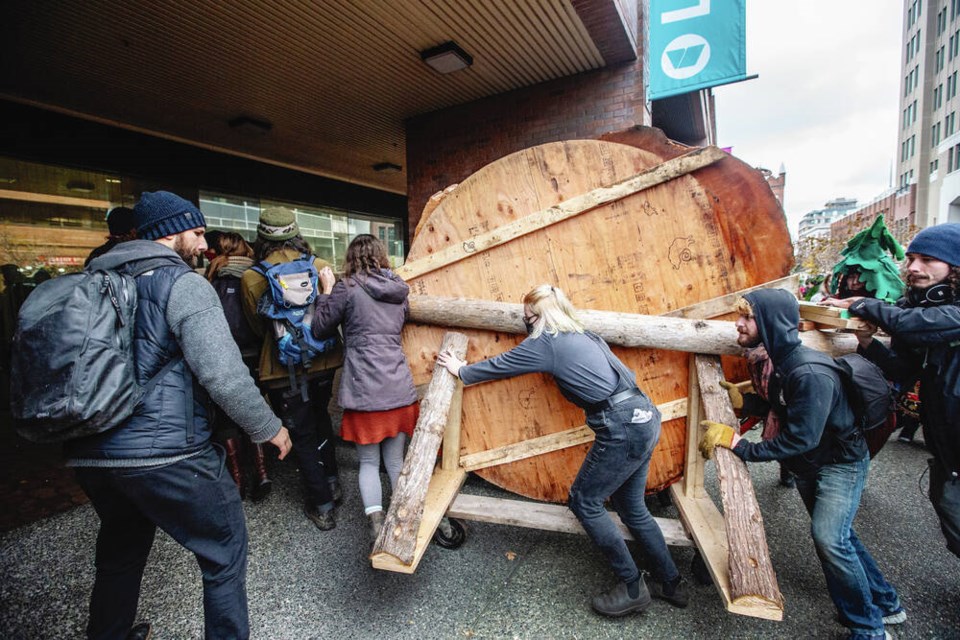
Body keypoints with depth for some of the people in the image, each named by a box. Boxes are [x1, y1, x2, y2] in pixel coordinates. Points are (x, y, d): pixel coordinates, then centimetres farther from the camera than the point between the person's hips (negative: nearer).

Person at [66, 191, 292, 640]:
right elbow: (222, 373, -20)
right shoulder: (182, 284, -10)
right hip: (164, 452, -8)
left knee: (120, 551, 29)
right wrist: (269, 428, -8)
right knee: (225, 549, 10)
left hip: (89, 453, 8)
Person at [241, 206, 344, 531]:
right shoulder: (320, 266, -7)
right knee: (320, 419, 26)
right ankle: (331, 483, 38)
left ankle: (321, 507, 19)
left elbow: (258, 326, 3)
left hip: (285, 370, -3)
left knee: (302, 435, 10)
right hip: (324, 361, 3)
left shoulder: (251, 278, -10)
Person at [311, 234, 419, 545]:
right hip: (399, 388, 4)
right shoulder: (399, 289, 10)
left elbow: (320, 329, 3)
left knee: (369, 462, 12)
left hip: (364, 390, -4)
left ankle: (376, 522, 3)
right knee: (396, 461, 16)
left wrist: (327, 290, 11)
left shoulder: (347, 288, -5)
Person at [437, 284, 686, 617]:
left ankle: (633, 588, 17)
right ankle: (671, 584, 34)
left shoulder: (545, 342, -5)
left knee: (585, 502, 7)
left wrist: (462, 370, 22)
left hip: (622, 427, -9)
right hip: (645, 415, 9)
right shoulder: (584, 335, 17)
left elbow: (500, 365, 7)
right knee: (631, 507, 21)